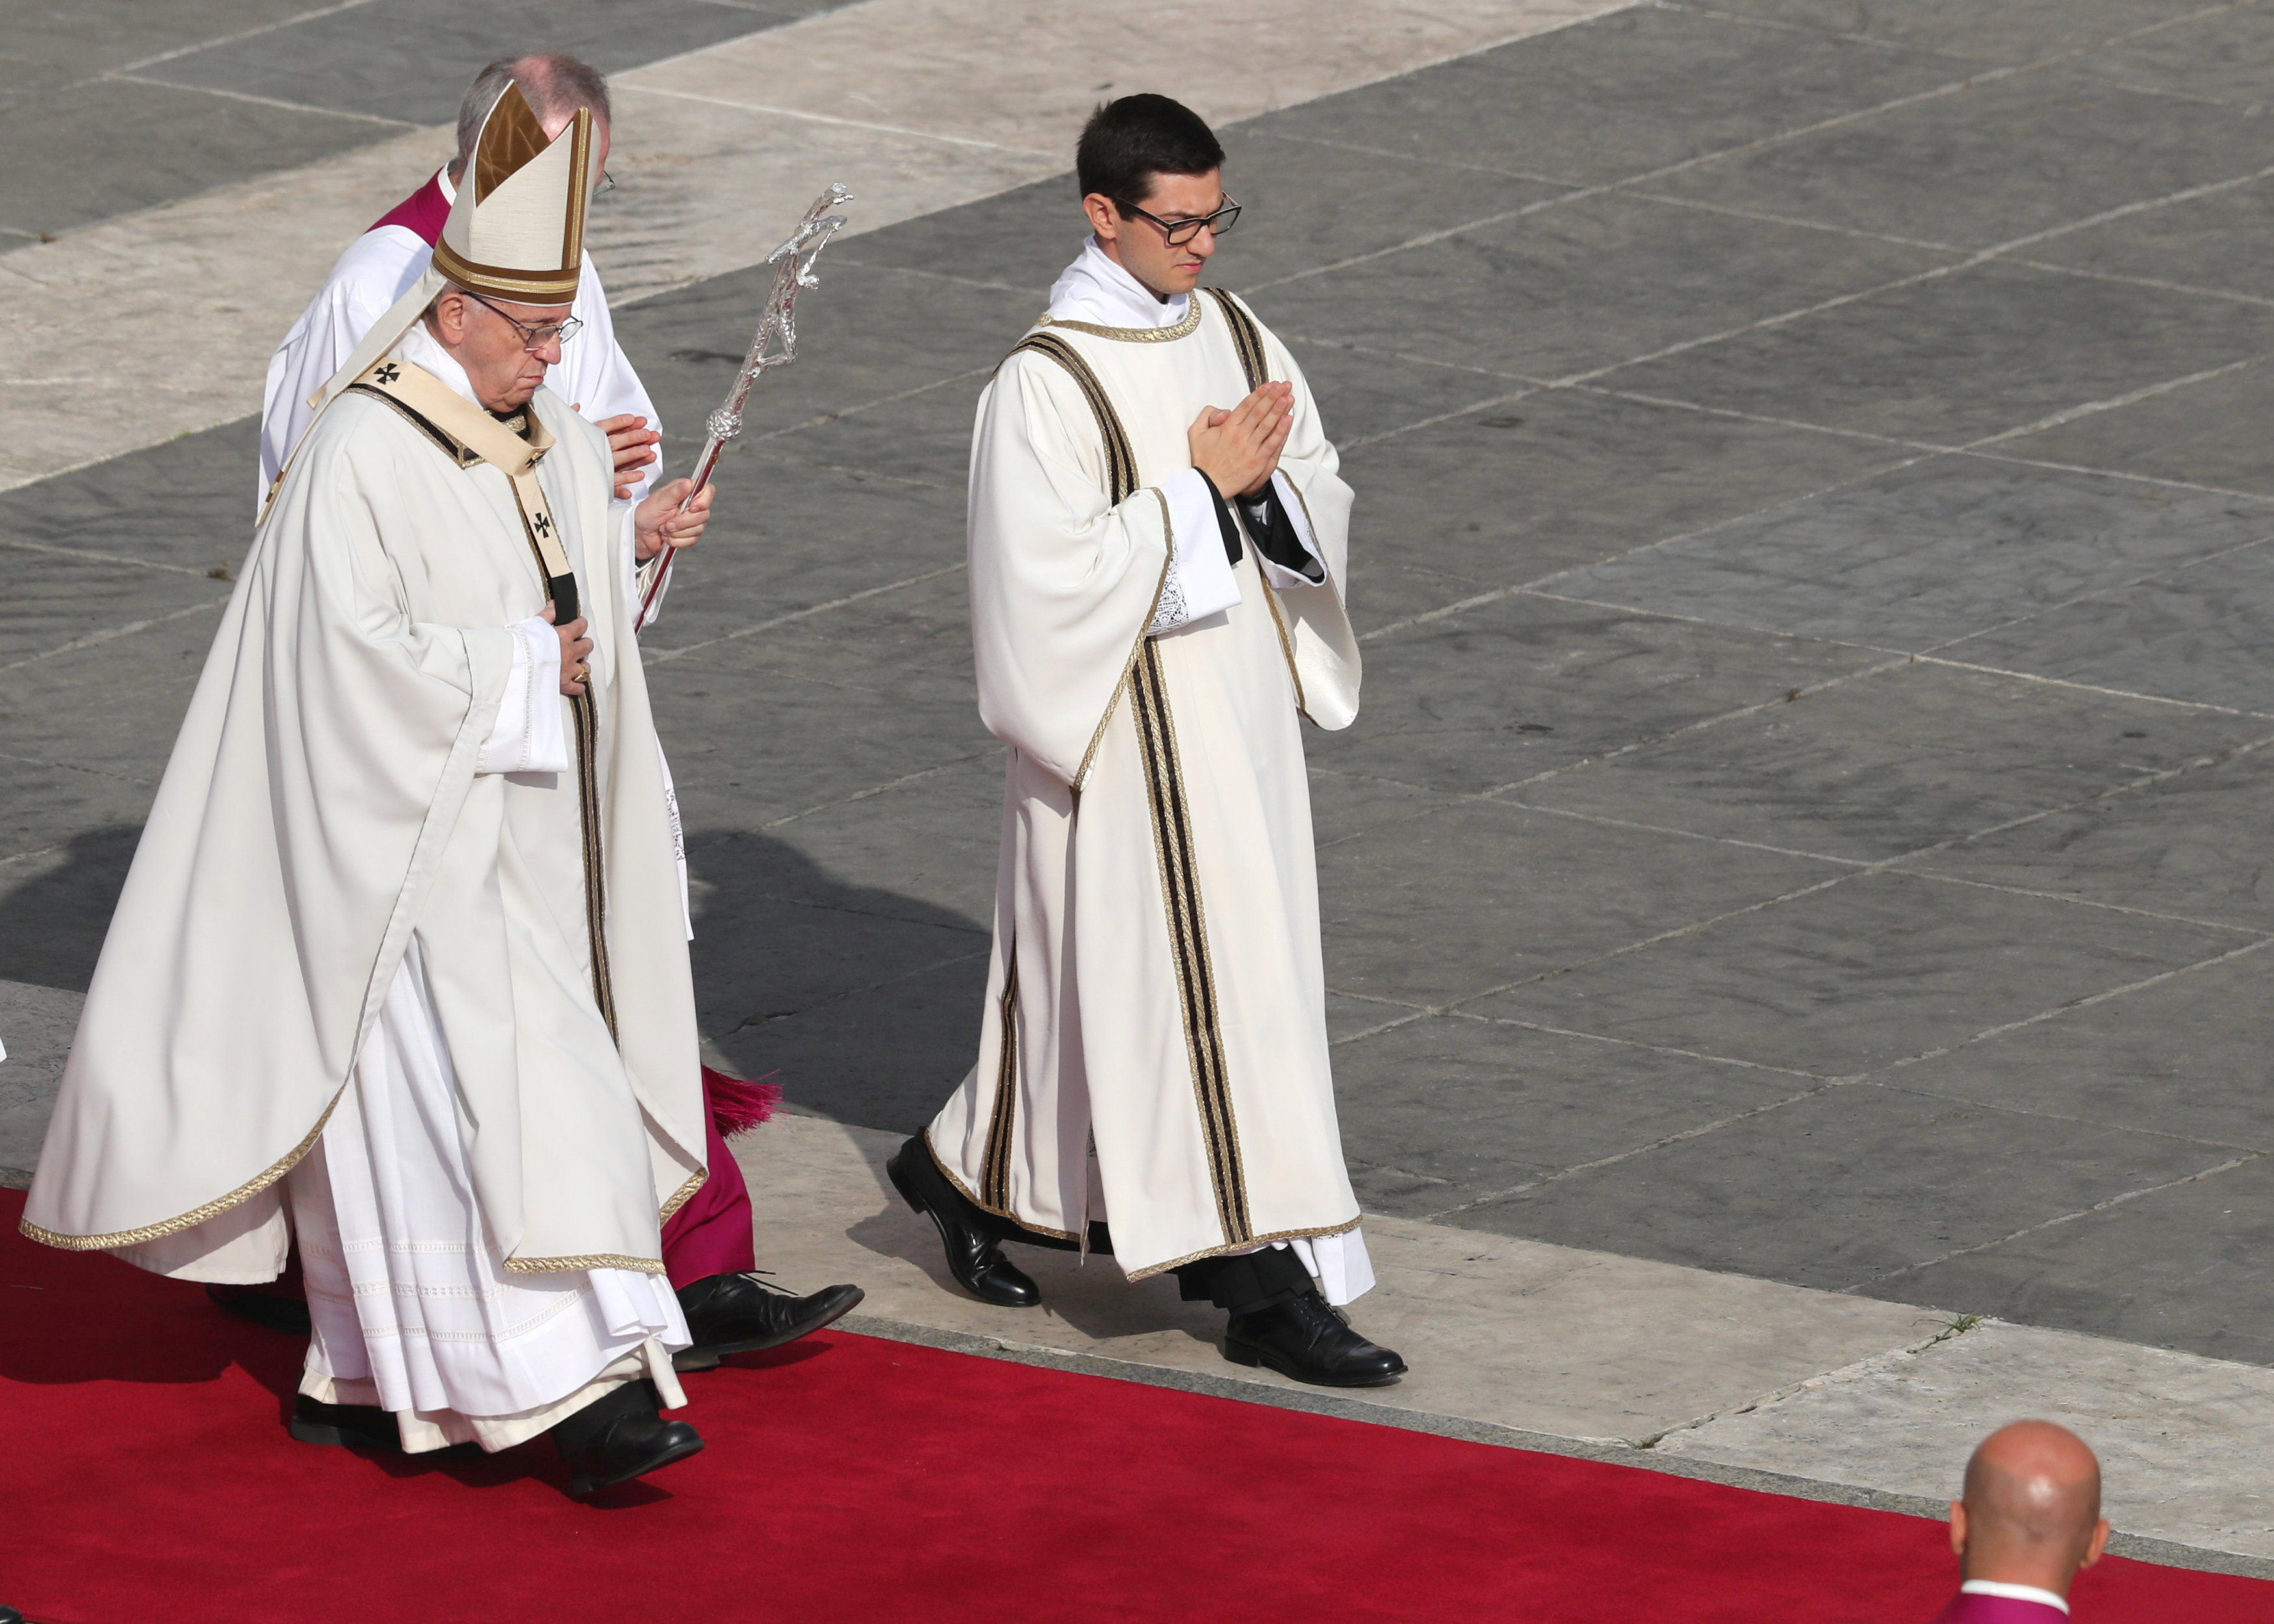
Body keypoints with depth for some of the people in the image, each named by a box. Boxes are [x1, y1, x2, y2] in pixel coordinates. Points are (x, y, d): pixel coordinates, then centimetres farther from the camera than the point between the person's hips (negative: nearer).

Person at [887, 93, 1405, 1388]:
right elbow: (1056, 576, -21)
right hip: (1131, 732, -7)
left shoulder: (1236, 337, 6)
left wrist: (1266, 481, -12)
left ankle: (971, 1172, 33)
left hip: (1243, 706, 7)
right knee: (1212, 984, -8)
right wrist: (1203, 489, -19)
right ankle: (1275, 1287, -7)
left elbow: (1327, 508, 10)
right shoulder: (1047, 384, -16)